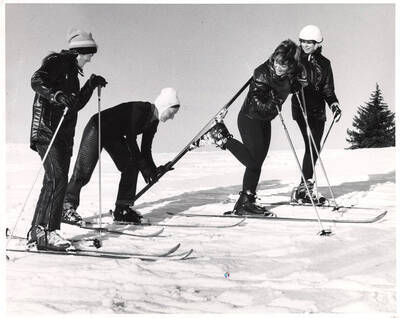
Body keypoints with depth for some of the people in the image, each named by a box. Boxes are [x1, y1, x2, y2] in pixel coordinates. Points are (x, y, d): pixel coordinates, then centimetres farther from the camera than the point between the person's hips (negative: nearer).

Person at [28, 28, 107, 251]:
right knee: (58, 179, -19)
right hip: (48, 130, -10)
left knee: (55, 182, 7)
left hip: (64, 136, 10)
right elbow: (37, 81, -19)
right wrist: (57, 95, -33)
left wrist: (91, 85, 23)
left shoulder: (72, 71, 25)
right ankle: (46, 231, -21)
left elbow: (76, 104, 30)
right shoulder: (57, 62, -2)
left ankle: (38, 231, 12)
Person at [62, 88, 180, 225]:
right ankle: (67, 208, -6)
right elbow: (130, 139, -30)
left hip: (114, 135, 9)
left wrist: (154, 170, -11)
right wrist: (145, 168, -28)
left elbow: (145, 150, 3)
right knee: (84, 171, -14)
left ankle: (123, 209, 1)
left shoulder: (153, 123, -1)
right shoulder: (140, 109, -28)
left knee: (131, 167, -3)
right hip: (96, 128, -9)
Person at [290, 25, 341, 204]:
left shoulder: (324, 63, 12)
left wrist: (334, 103, -5)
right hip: (301, 107, -4)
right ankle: (304, 189, -13)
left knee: (315, 148, 1)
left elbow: (327, 89, 11)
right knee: (312, 147, -15)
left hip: (318, 110, 4)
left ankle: (306, 186, 10)